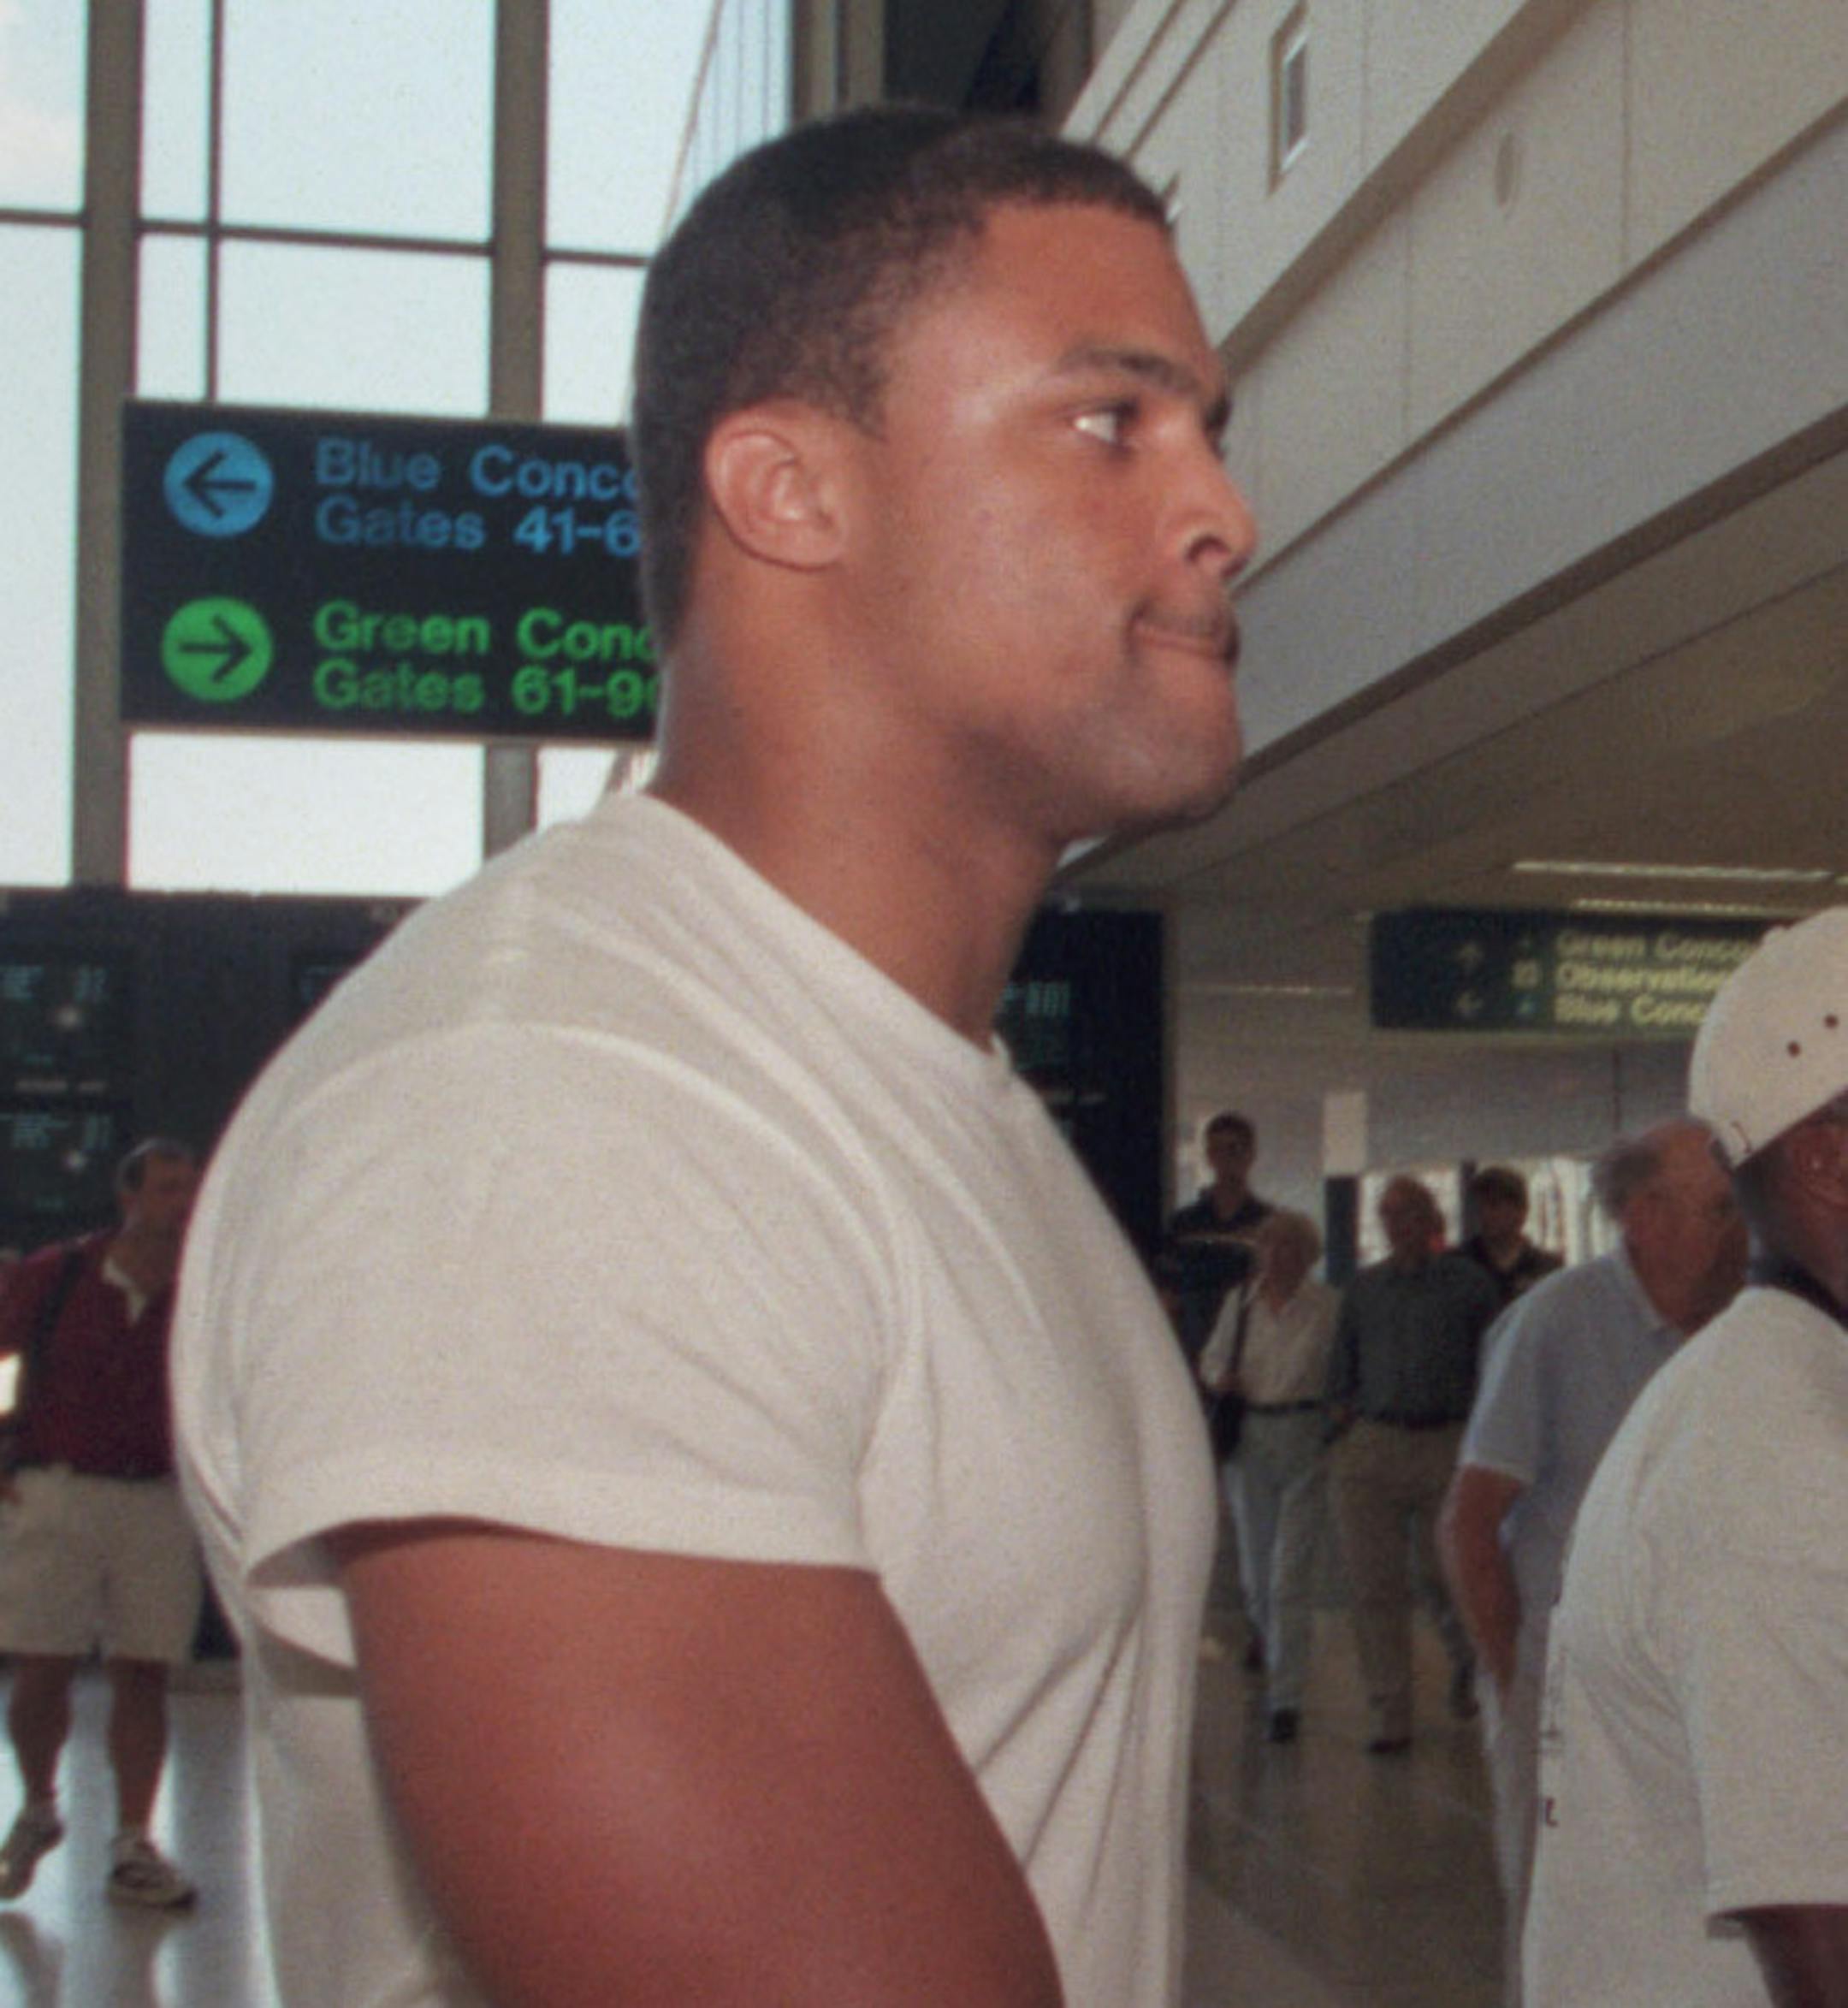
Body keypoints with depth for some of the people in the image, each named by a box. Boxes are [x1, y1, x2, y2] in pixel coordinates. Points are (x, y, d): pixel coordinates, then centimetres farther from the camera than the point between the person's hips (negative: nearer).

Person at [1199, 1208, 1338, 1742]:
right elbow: (1211, 1357, 19)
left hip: (1305, 1438, -4)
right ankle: (1279, 1666, 38)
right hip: (1249, 1439, 4)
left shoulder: (1330, 1306, -4)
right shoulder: (1240, 1302, 8)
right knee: (1256, 1573, 12)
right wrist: (1220, 1379, -1)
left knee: (1291, 1574, -9)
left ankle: (1285, 1697, -6)